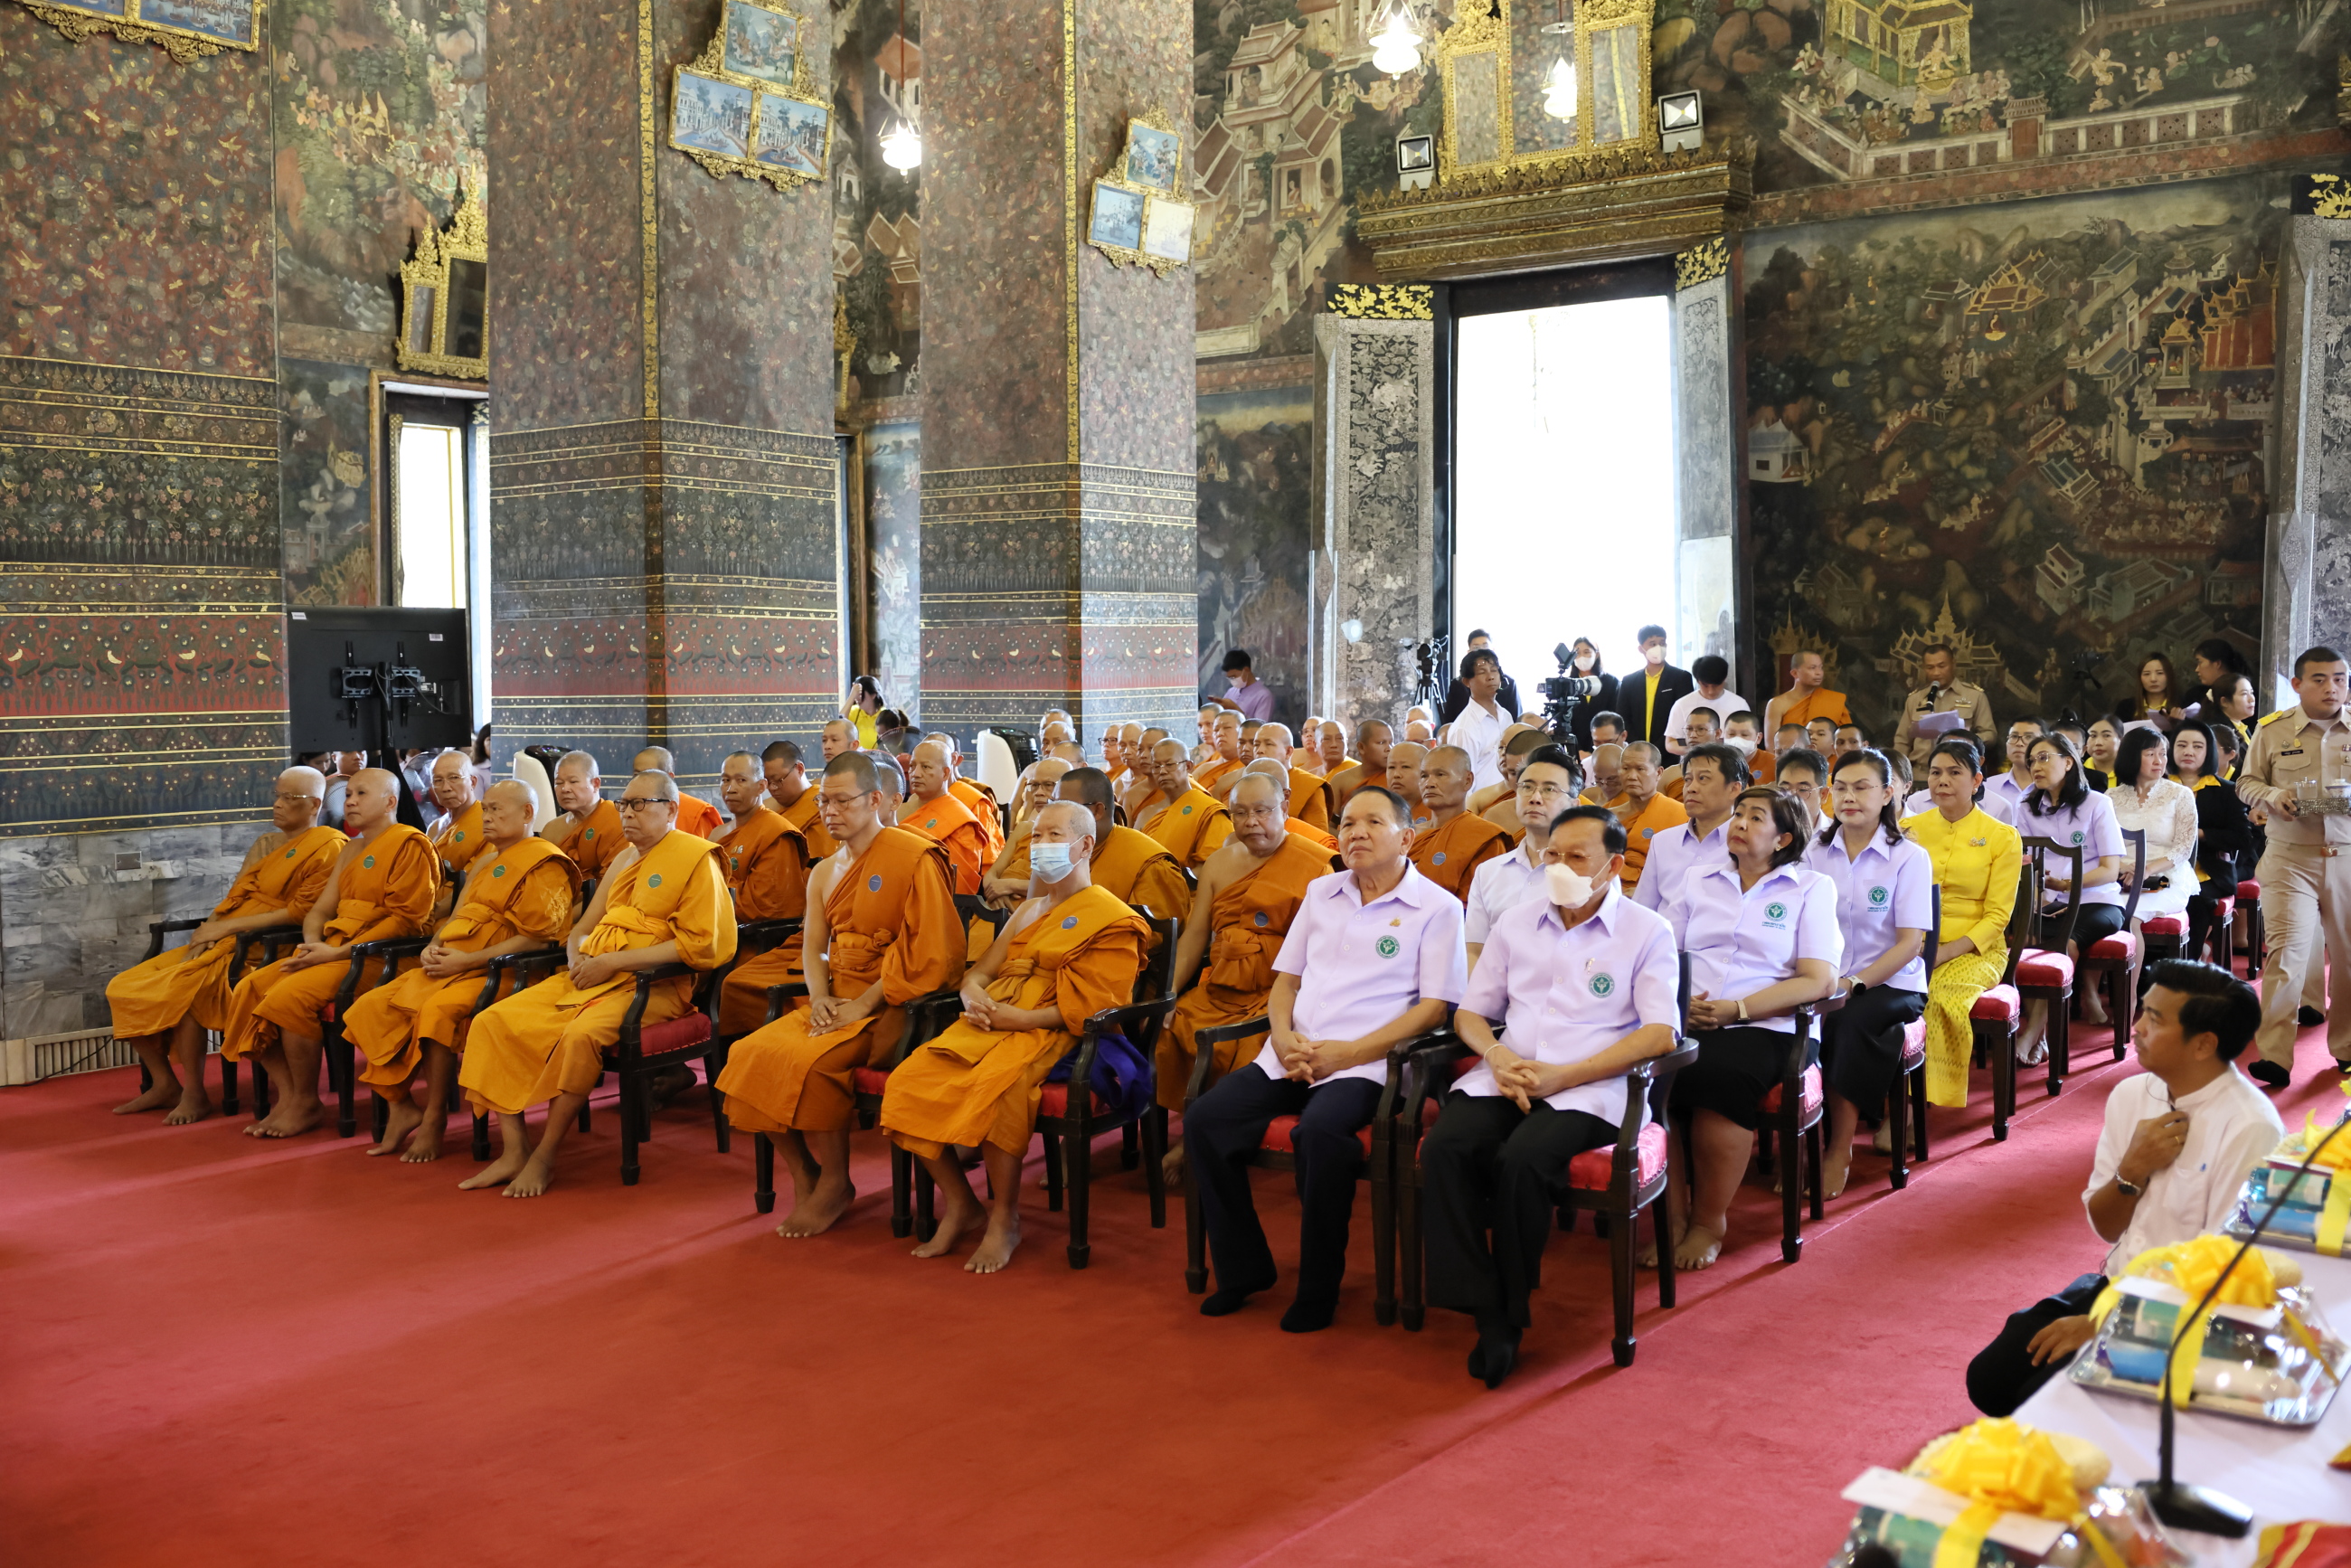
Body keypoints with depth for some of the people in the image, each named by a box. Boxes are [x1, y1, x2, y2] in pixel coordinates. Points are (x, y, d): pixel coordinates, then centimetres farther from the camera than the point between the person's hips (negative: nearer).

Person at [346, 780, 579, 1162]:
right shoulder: (486, 860, 24)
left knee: (437, 1011, -34)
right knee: (372, 1006, -7)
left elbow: (537, 938, -15)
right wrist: (435, 947, 5)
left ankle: (434, 1118, -19)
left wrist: (468, 961, -19)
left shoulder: (544, 866, -6)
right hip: (449, 967, 9)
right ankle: (399, 1105, -1)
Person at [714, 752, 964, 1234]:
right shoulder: (824, 873, 17)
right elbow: (812, 947, 17)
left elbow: (932, 952, -15)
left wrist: (864, 1004, -17)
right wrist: (820, 997, -6)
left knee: (806, 1062, -29)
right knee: (750, 1052, -14)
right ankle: (803, 1178, -1)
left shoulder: (916, 858, -9)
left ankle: (835, 1184, -7)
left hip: (889, 1008, -7)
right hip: (836, 1001, 7)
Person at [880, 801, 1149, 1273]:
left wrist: (1016, 1018, -16)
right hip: (990, 1022, 7)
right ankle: (958, 1203, -5)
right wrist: (973, 993, 0)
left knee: (995, 1088, -37)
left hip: (1048, 1036, -7)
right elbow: (982, 970, 25)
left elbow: (1090, 1008, -9)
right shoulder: (1028, 911, 29)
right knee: (909, 1080, -18)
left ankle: (1005, 1218, -19)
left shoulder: (1111, 918, 1)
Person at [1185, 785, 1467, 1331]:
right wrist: (1283, 1038, -1)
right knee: (1205, 1119, -17)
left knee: (1319, 1131, -35)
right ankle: (1242, 1267, -1)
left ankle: (1318, 1287, -16)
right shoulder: (1321, 892, 20)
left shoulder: (1437, 908, 2)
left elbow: (1435, 1006, -5)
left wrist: (1347, 1053, -13)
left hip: (1364, 1062, -6)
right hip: (1291, 1056, 6)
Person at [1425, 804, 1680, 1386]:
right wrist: (1498, 1057, -4)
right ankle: (1485, 1311, -21)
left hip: (1588, 1089, -4)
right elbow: (1469, 1012, 21)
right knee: (1444, 1148, -27)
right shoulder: (1516, 924, 20)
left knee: (1522, 1159, -34)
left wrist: (1563, 1075, -14)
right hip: (1507, 1077, 4)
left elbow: (1661, 1033, -4)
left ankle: (1512, 1311, -13)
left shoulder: (1647, 933, 7)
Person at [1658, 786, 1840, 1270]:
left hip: (1761, 1027, -3)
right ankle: (1673, 1218, -17)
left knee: (1720, 1075, -36)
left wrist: (1736, 1009, -11)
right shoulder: (1698, 879, 23)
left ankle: (1709, 1222, -16)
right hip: (1685, 1020, 3)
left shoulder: (1811, 888, 11)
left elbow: (1819, 980, -1)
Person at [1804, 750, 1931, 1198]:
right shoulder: (1815, 852, 10)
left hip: (1890, 984, -2)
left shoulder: (1909, 858, 0)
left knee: (1849, 1022, -34)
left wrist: (1853, 984, -20)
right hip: (1826, 979, 2)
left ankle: (1839, 1150, -22)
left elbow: (1910, 943, -7)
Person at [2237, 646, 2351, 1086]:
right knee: (2288, 951, -12)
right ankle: (2274, 1057, -13)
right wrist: (2271, 795, -12)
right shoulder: (2273, 730, 3)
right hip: (2290, 859, -2)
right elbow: (2246, 782, 10)